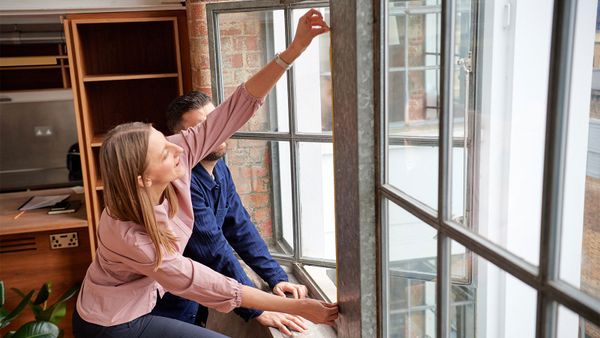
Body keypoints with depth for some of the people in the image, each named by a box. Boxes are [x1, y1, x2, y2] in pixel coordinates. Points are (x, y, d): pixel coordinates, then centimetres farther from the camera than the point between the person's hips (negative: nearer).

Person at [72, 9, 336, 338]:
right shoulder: (128, 236, -35)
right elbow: (213, 288, -30)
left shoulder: (176, 157, -21)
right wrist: (298, 307, -27)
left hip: (139, 303, 6)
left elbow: (238, 106, -24)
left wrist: (294, 49, -32)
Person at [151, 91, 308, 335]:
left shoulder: (219, 168, -1)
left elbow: (240, 227, 1)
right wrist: (257, 310, -28)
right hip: (170, 305, -7)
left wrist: (277, 278, -7)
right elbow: (214, 251, -30)